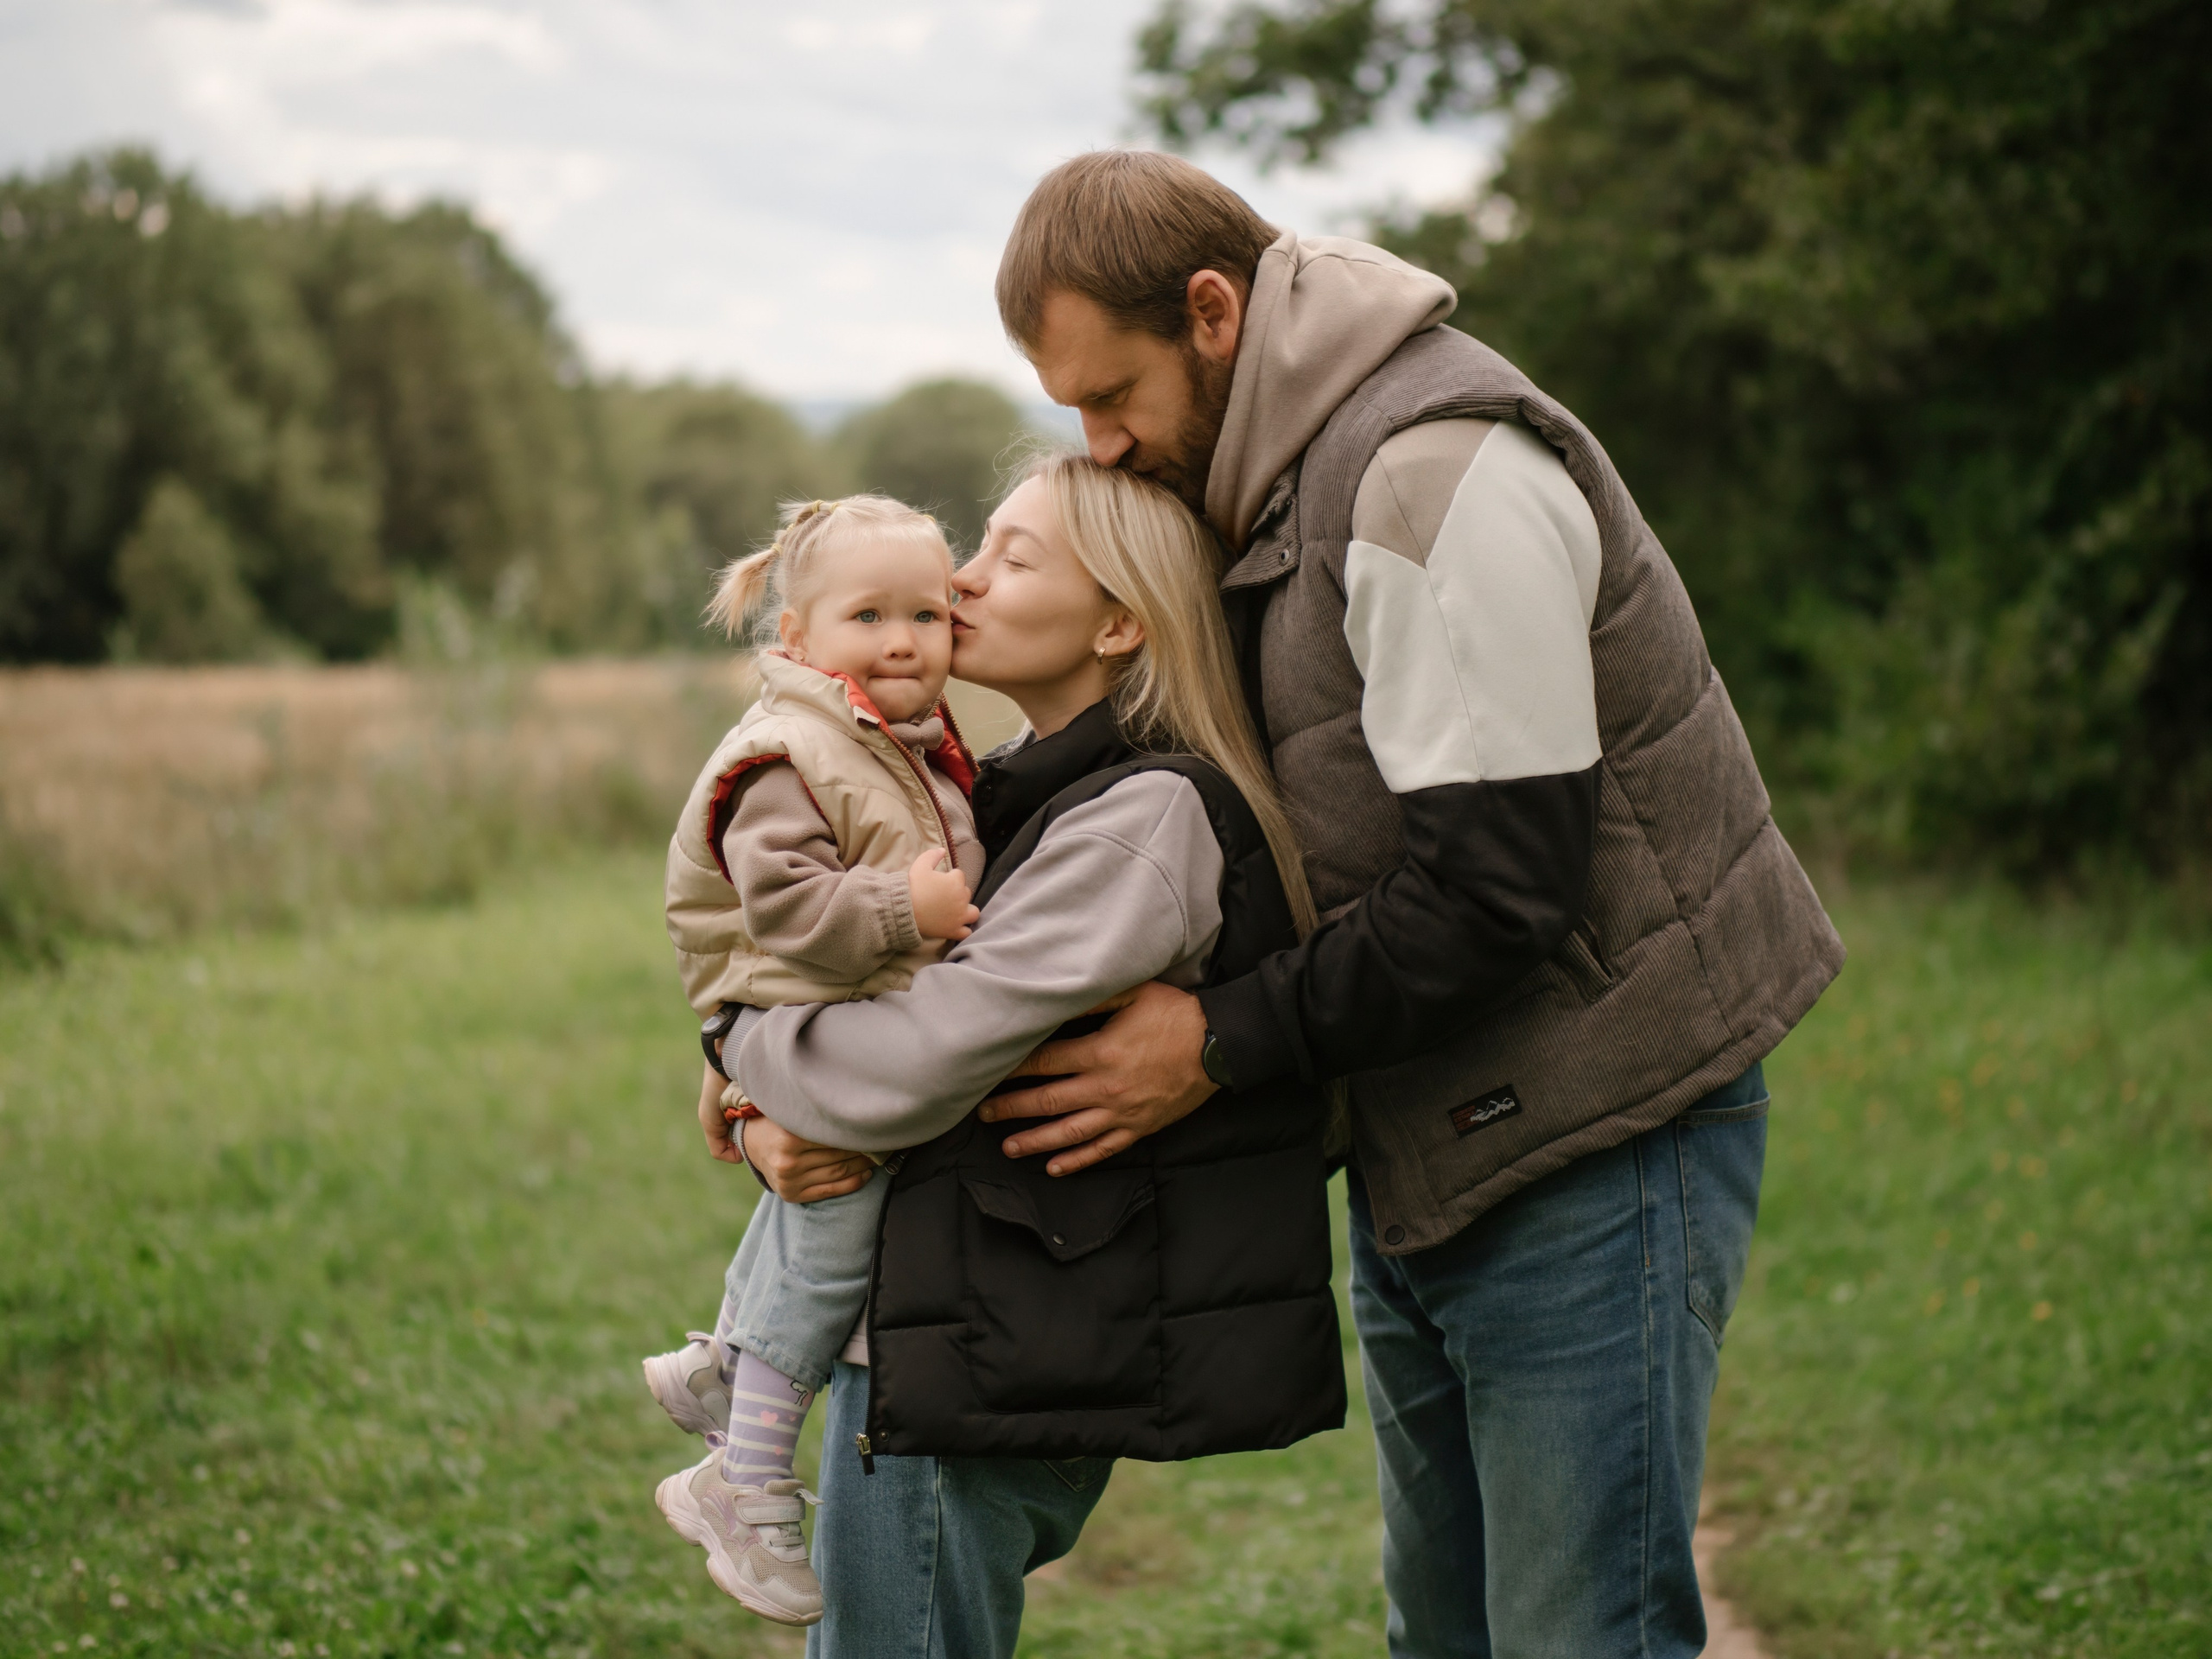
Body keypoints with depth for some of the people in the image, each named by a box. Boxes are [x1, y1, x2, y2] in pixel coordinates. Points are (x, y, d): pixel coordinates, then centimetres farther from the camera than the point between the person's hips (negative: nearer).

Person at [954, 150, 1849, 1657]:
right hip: (1423, 1141, 10)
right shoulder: (1269, 474, 11)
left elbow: (1495, 885, -23)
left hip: (1597, 1134, -10)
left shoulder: (1438, 471, -20)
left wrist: (1225, 1044, -17)